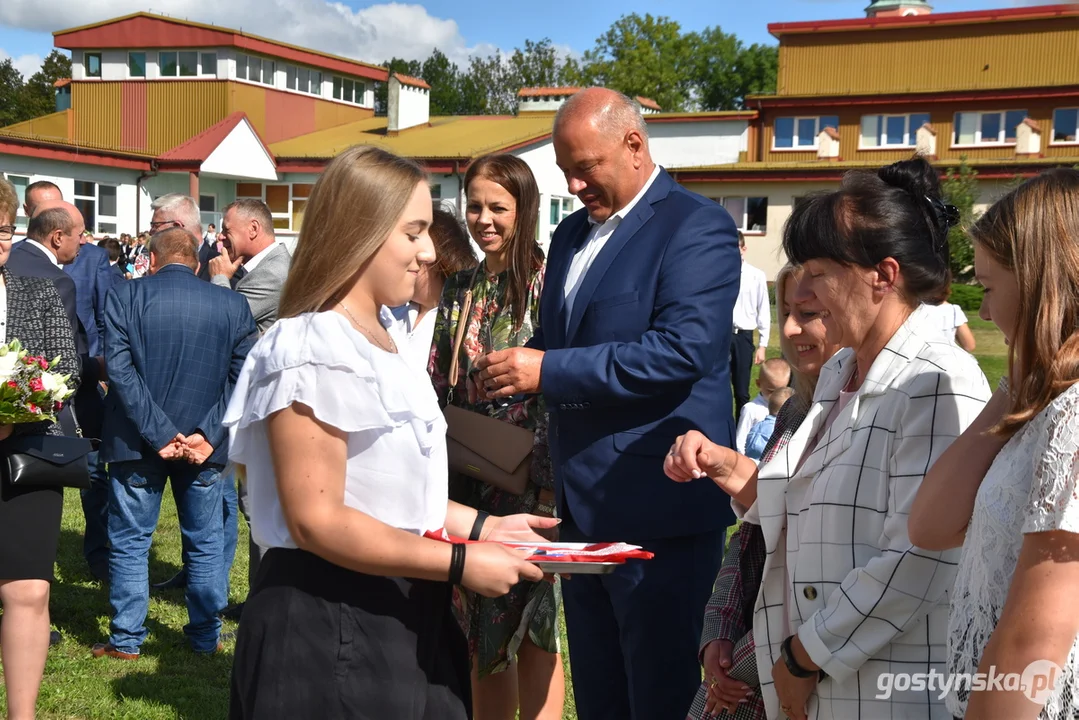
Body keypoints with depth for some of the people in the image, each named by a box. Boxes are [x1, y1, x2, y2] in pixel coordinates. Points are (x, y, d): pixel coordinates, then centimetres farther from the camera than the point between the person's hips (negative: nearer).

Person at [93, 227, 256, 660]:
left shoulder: (124, 297, -6)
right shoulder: (232, 305, -1)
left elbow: (119, 369, -13)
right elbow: (241, 376, -4)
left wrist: (159, 433, -13)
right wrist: (206, 434, -8)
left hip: (137, 444, -1)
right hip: (206, 445, 1)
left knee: (129, 542, 11)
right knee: (205, 544, 14)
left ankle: (126, 640, 18)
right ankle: (205, 636, 22)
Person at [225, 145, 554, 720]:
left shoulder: (381, 337, 11)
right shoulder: (314, 351, -19)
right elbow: (317, 521, -23)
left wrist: (478, 525, 7)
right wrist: (459, 563, -21)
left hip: (399, 618, 9)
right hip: (330, 628, -9)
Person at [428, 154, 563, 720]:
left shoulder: (547, 282, -8)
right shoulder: (460, 290, 10)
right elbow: (436, 387, 13)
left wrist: (551, 483, -15)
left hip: (529, 480, -6)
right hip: (466, 480, 6)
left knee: (530, 627, 2)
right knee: (480, 630, 13)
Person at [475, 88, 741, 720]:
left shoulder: (696, 228, -10)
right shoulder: (572, 232, 15)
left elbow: (683, 349, -23)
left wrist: (547, 370, -21)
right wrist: (514, 367, 2)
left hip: (658, 510, -8)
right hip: (582, 507, 8)